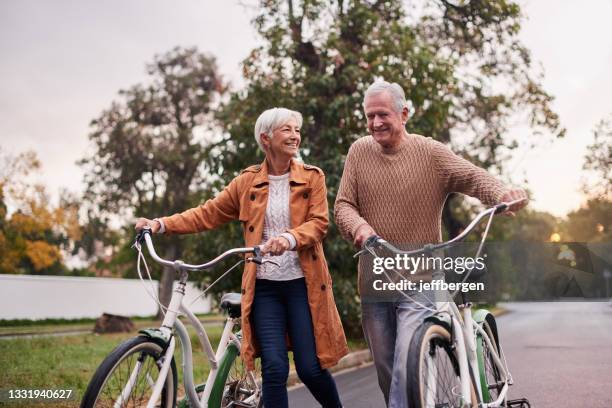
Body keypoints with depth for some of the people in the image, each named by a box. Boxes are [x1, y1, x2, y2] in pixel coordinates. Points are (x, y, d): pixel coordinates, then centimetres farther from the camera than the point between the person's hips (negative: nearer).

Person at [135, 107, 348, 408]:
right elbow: (208, 214, 9)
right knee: (274, 367, -6)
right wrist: (161, 224, -4)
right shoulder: (248, 182, 9)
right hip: (264, 286, 1)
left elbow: (319, 223, -7)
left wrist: (290, 238, -28)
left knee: (310, 368, 0)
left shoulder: (312, 177, 4)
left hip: (302, 284, -1)